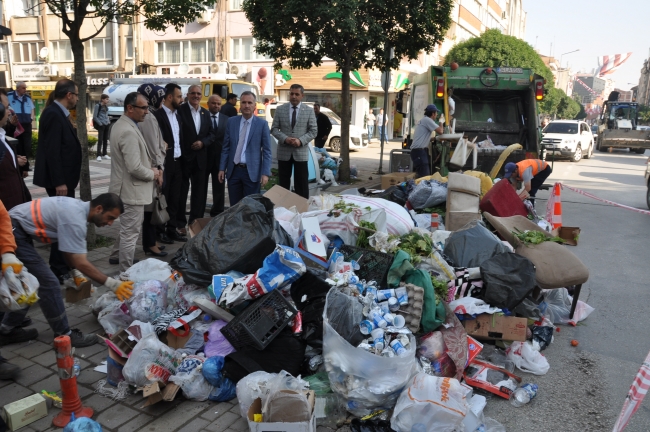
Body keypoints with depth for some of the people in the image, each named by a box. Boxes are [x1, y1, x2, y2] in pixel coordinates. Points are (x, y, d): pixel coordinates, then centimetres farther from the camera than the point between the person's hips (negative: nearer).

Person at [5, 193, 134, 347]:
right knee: (47, 282, -6)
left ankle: (7, 330, 30)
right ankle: (64, 335, 5)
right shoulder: (75, 218, -25)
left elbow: (69, 250, 14)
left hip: (14, 229, 10)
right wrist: (112, 284, -21)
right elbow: (80, 263, -24)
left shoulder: (78, 207, 4)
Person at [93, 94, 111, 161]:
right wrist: (100, 124, -14)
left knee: (105, 140, 11)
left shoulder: (106, 106, 12)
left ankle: (104, 154, 19)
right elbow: (95, 116, -10)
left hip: (106, 125, 7)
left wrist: (108, 122, 8)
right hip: (101, 125, -7)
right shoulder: (98, 106, -8)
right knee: (100, 140, -8)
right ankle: (99, 155, -8)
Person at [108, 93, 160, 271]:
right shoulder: (129, 132, -24)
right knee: (130, 233, -1)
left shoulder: (120, 125, 9)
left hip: (126, 187, 11)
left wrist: (150, 169, 9)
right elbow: (135, 168, -28)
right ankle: (126, 273, 9)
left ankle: (117, 255, 45)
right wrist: (152, 174, -10)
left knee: (127, 228, 28)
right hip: (132, 189, -11)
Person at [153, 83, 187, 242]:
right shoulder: (157, 115, -12)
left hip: (177, 162, 7)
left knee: (175, 198, 11)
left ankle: (172, 229, 21)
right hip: (165, 163, -7)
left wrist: (181, 156, 9)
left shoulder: (177, 115, 14)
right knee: (162, 198, 2)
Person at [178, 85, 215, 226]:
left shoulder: (206, 113, 12)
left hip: (200, 159, 5)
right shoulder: (180, 110, -7)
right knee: (181, 191, 5)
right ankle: (180, 222, 16)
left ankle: (195, 222, 22)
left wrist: (203, 142, -7)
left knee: (199, 191, 10)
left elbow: (211, 134, 12)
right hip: (183, 157, -5)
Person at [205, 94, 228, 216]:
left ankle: (217, 214, 19)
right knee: (201, 188, 8)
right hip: (204, 157, -2)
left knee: (219, 188, 8)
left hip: (220, 158, 2)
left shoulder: (226, 120, 6)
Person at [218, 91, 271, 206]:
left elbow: (267, 151, -4)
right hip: (233, 171, 3)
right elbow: (226, 147, 9)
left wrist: (265, 173, -11)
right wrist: (222, 168, 4)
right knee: (234, 206, 9)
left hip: (252, 172, -3)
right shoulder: (231, 122, 6)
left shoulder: (262, 124, -3)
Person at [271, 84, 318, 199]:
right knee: (283, 183, 9)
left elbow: (313, 131, 0)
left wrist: (301, 140, -16)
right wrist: (284, 138, -15)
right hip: (284, 151, 1)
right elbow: (274, 129, 3)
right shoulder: (280, 109, 4)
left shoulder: (309, 110, 2)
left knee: (302, 184, 3)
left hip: (301, 152, -1)